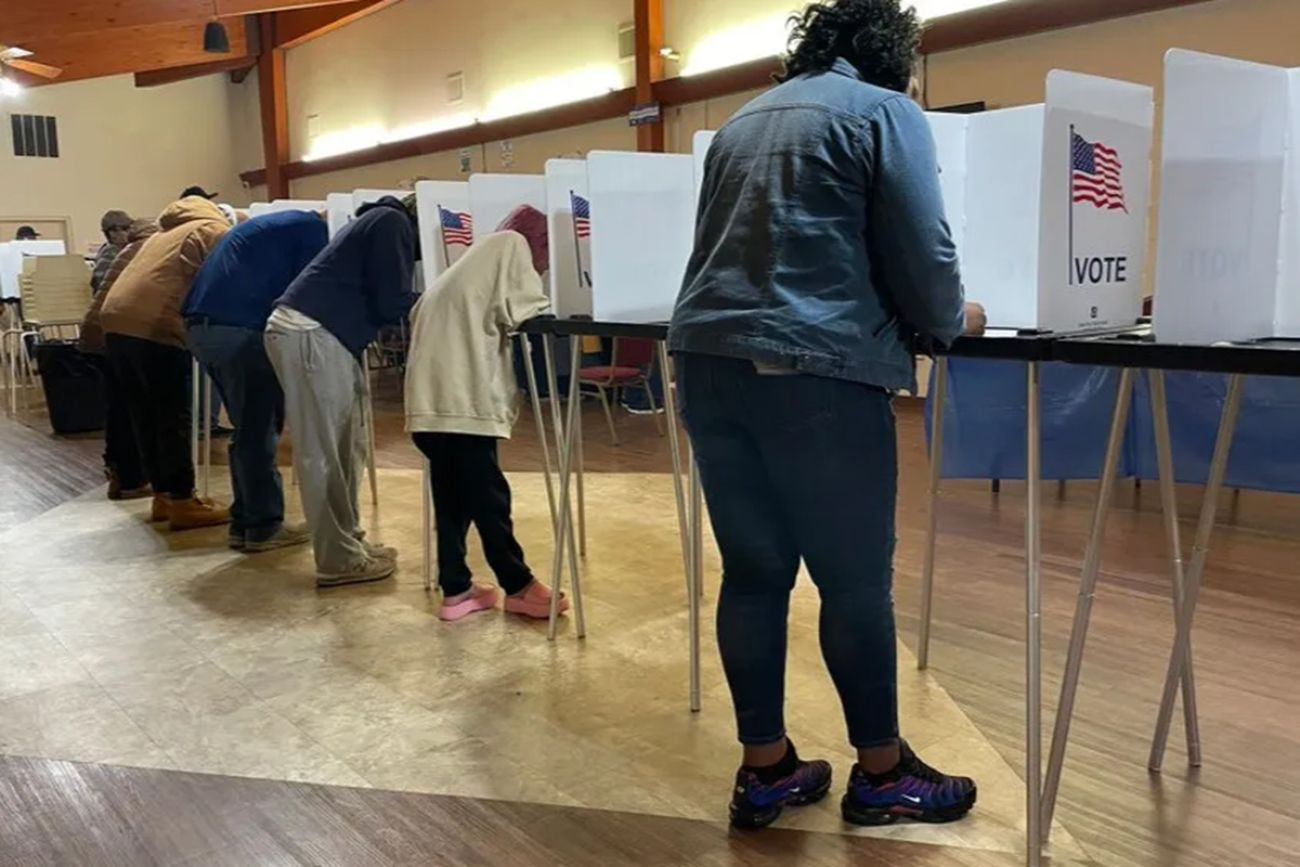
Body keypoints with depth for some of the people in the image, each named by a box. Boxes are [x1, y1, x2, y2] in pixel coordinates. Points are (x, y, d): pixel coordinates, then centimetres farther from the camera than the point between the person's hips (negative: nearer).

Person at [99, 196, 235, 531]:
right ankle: (182, 502, 0)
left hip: (117, 318, 9)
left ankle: (163, 495, 21)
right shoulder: (216, 231, 6)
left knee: (147, 415, 13)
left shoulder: (171, 229, 32)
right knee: (173, 417, -4)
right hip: (153, 324, -9)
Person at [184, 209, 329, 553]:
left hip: (200, 325, 9)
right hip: (240, 328, -9)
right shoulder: (313, 227, 5)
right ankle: (264, 527, 6)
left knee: (248, 429, 16)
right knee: (260, 431, 0)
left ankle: (244, 523, 20)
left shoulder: (265, 225, 31)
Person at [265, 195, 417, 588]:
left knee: (344, 447, 12)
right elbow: (391, 302, -11)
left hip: (317, 331, 10)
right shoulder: (394, 223, -6)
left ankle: (347, 544, 19)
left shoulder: (384, 220, 24)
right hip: (309, 332, -10)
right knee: (324, 451, -6)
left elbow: (379, 297, 22)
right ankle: (339, 560, -1)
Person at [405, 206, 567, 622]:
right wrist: (552, 310, 13)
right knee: (487, 496, -1)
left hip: (431, 392, 8)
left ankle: (456, 589, 16)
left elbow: (420, 314, 26)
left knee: (452, 496, 11)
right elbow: (523, 312, -6)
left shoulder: (480, 254, 29)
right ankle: (519, 586, 8)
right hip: (463, 393, -8)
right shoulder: (512, 245, 6)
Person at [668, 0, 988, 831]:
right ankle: (882, 774, 21)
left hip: (710, 356, 7)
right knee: (856, 581, 5)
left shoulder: (747, 119, 24)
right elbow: (919, 253, -3)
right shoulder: (886, 113, 4)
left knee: (753, 571, 11)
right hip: (815, 369, -7)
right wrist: (952, 318, 18)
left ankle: (765, 769, 22)